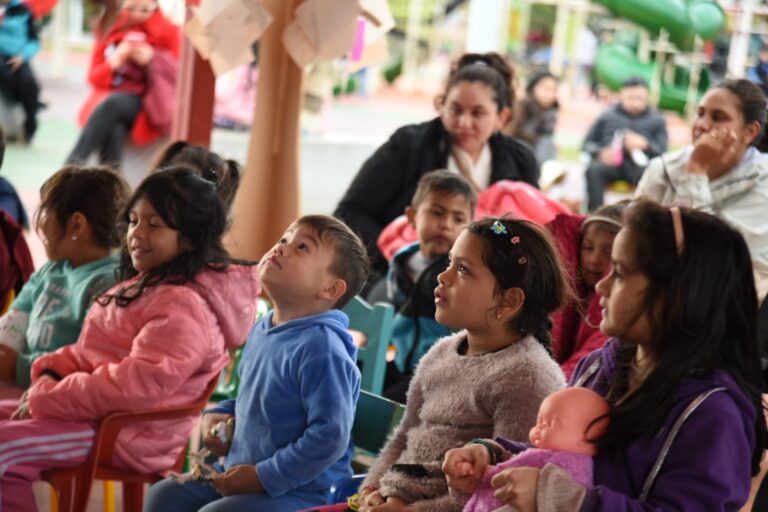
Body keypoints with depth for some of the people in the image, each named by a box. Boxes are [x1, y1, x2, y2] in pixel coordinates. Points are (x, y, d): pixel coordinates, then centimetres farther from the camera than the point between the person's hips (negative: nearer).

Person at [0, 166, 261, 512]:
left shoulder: (183, 306, -21)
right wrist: (50, 373, 1)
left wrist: (47, 400, -20)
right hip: (103, 410, 11)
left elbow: (136, 384, -28)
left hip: (131, 434, -11)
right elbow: (92, 351, 22)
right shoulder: (146, 285, 13)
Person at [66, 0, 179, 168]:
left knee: (113, 102, -35)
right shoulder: (110, 30, 12)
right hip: (109, 99, 2)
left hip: (150, 104, -2)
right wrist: (114, 64, -11)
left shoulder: (168, 33, 4)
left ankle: (73, 166, -36)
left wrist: (153, 61, -17)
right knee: (113, 129, -35)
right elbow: (95, 77, 10)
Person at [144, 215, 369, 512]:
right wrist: (218, 415, 4)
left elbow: (330, 436, -28)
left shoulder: (322, 348, -24)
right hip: (242, 473, 10)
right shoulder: (261, 331, 6)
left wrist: (263, 476, -22)